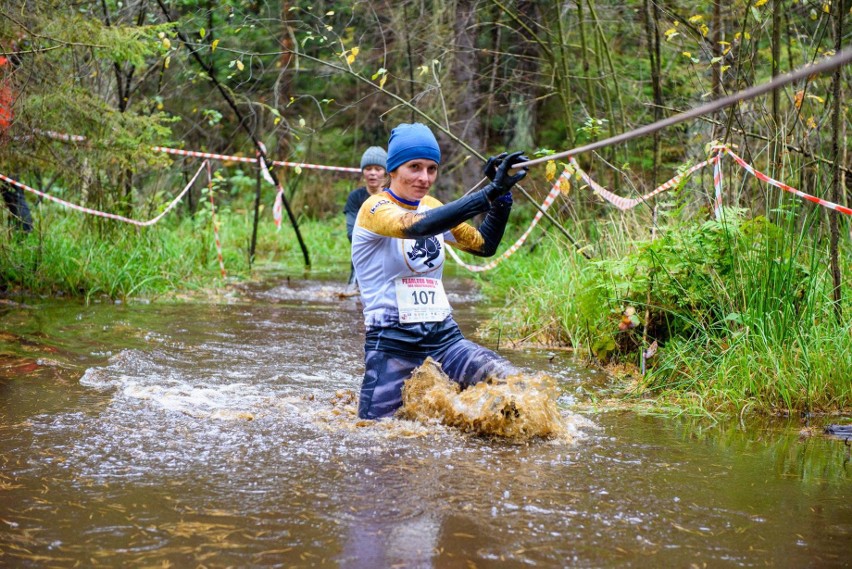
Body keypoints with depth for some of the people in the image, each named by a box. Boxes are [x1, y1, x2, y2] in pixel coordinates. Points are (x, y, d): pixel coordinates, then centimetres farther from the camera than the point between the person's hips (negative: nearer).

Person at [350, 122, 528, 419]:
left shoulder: (432, 206, 14)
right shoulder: (375, 208, -10)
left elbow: (484, 245, 16)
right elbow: (417, 227, -30)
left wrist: (503, 195, 1)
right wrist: (490, 193, -35)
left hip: (444, 338, 5)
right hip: (392, 344, -5)